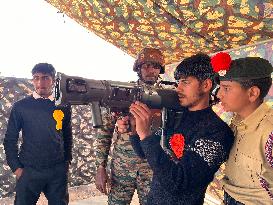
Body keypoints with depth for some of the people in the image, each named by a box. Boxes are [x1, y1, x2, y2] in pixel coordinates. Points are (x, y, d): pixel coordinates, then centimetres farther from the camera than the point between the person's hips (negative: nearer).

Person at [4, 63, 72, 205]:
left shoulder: (63, 106, 1)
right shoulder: (20, 106, -3)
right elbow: (10, 140, 2)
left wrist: (67, 162, 7)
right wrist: (16, 168, -2)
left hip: (58, 171, 1)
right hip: (28, 171, -1)